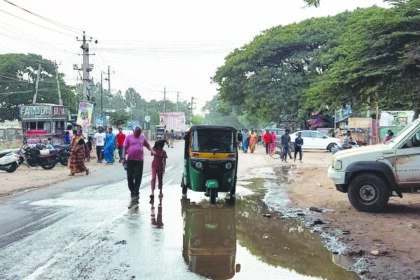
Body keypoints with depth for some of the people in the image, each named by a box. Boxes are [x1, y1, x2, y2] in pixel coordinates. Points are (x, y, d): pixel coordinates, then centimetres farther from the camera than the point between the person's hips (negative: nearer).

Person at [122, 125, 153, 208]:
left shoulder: (142, 138, 11)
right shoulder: (129, 137, 3)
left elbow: (147, 145, 23)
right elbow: (125, 148, 1)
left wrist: (151, 151, 5)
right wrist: (124, 158, -6)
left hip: (139, 160, 1)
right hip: (130, 160, -1)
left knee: (138, 177, -5)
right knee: (130, 177, 3)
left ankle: (135, 193, -3)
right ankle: (133, 192, 19)